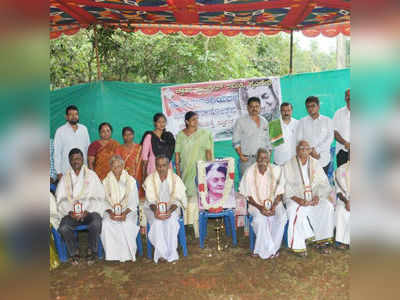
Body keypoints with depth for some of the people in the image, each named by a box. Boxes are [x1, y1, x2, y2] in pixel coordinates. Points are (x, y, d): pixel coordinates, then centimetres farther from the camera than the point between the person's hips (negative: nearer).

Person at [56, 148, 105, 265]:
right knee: (63, 228, -27)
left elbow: (98, 197, 1)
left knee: (95, 223, -32)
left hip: (89, 211, -2)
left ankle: (92, 250, -5)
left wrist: (87, 210, -14)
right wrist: (69, 211, -13)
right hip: (71, 212, 2)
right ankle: (74, 251, 0)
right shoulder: (65, 178, 13)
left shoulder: (91, 175, 8)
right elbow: (61, 199, 6)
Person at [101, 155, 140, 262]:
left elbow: (133, 201, 0)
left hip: (128, 211, -1)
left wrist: (125, 213, -16)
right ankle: (112, 254, -17)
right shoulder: (106, 182, 11)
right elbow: (105, 201, 4)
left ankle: (128, 254, -16)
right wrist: (110, 212, -15)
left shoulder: (130, 180, 6)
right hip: (111, 211, 2)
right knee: (106, 223, -30)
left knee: (127, 224, -32)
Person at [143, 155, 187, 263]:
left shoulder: (175, 179, -4)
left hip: (171, 208, 0)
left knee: (171, 221, -31)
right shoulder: (150, 179, -3)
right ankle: (161, 252, -18)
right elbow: (151, 200, -7)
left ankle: (171, 252, -18)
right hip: (154, 208, 0)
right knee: (157, 222, -30)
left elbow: (176, 199, -8)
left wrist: (169, 211, -27)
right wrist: (155, 211, -27)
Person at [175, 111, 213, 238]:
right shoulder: (180, 135, 6)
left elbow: (208, 152, 2)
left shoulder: (203, 134, 3)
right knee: (187, 197, -1)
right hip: (186, 171, 2)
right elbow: (177, 155, 6)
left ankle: (199, 230, 1)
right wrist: (178, 172, 1)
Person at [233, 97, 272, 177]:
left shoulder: (264, 122, 15)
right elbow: (235, 141, -2)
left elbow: (267, 141, 20)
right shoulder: (241, 121, 1)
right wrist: (240, 155, -11)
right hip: (247, 159, -4)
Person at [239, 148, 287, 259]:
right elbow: (248, 195, -3)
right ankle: (269, 249, -12)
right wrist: (260, 207, -18)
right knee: (260, 219, -33)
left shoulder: (276, 170, -2)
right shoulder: (250, 172, -6)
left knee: (282, 217, -28)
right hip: (256, 204, -2)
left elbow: (279, 192, 1)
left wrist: (273, 206, -15)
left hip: (274, 202, 2)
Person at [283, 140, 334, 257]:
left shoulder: (315, 163, 7)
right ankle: (298, 246, -22)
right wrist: (296, 198, -23)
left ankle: (321, 240, -10)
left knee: (328, 207, -22)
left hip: (313, 196, 3)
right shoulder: (289, 165, -2)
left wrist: (317, 196, -13)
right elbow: (286, 187, -8)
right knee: (296, 211, -33)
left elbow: (323, 183, 6)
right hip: (295, 198, -3)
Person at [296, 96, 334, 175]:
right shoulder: (302, 121, 9)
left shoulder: (327, 120, 8)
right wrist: (311, 152, -9)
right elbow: (299, 140, 2)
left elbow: (330, 138, -2)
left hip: (323, 160, 0)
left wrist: (316, 150, -12)